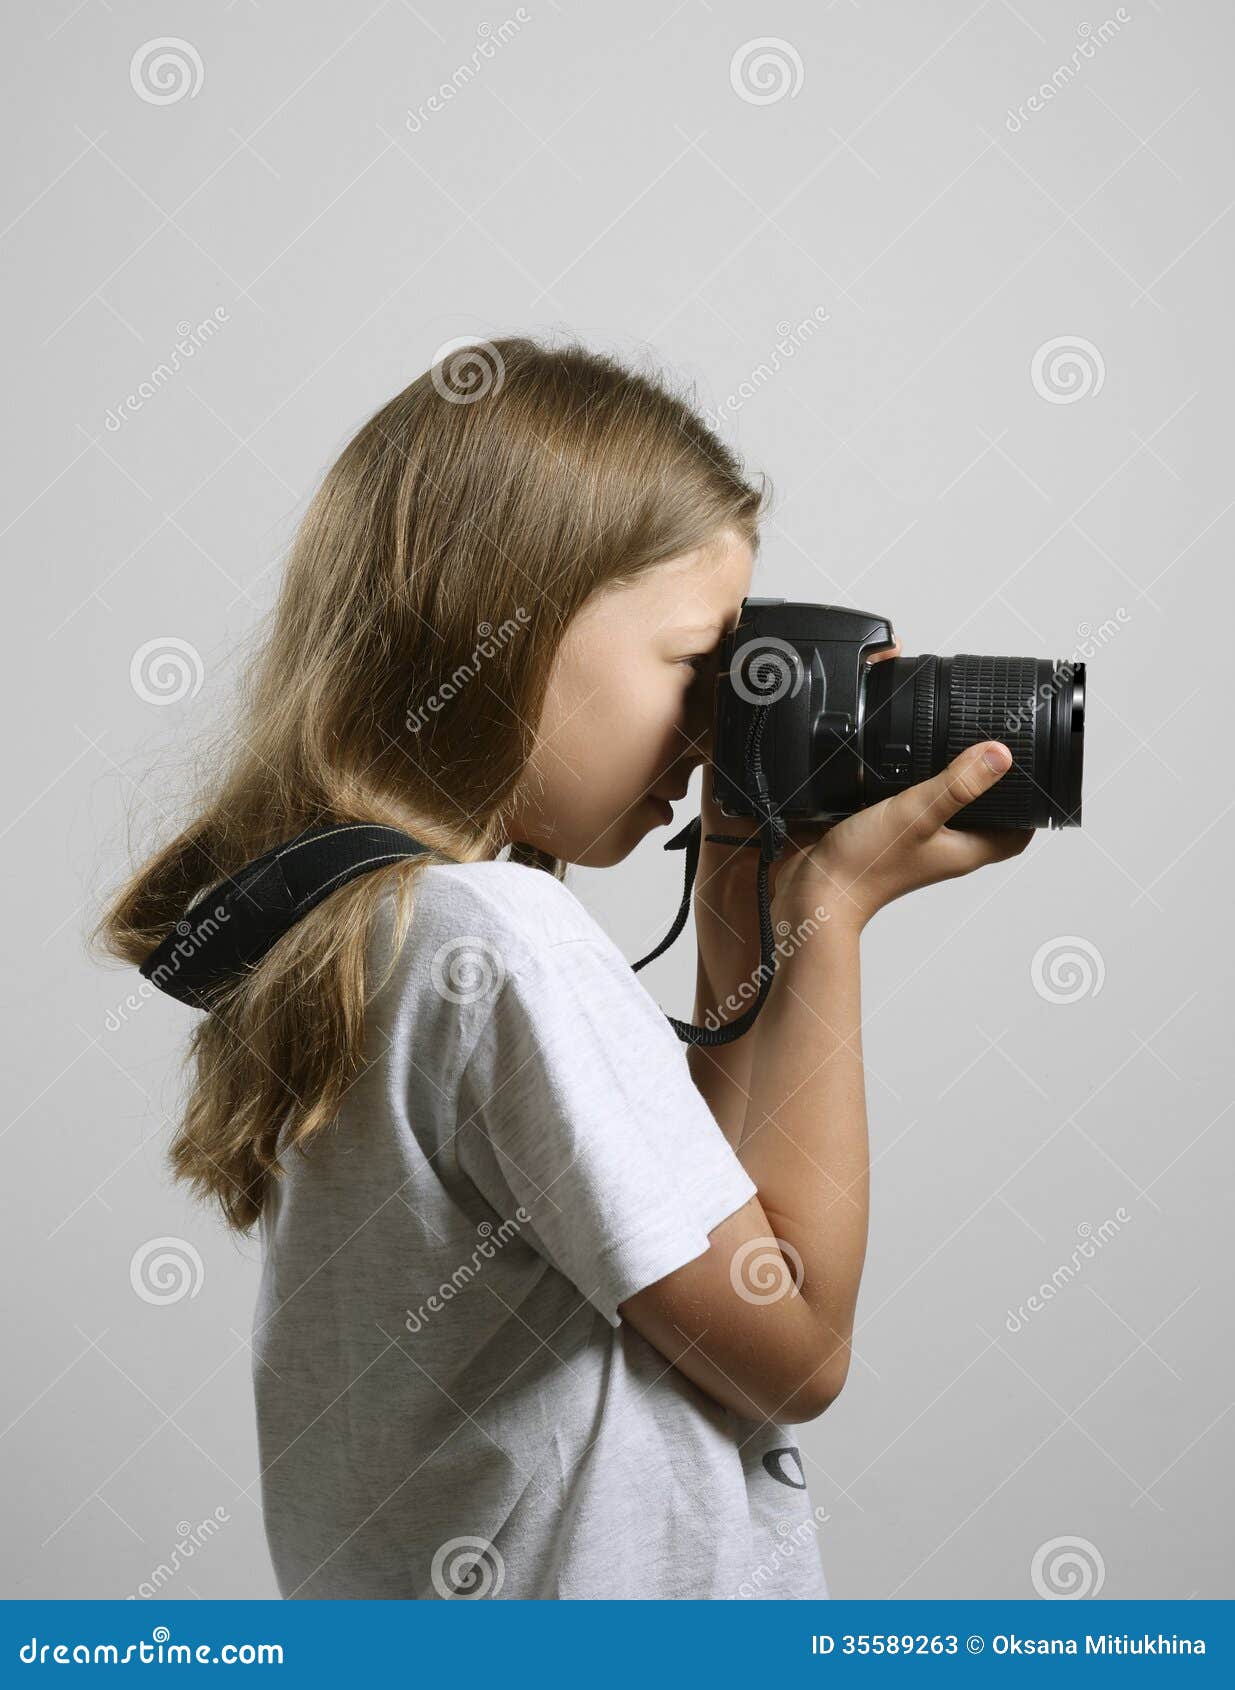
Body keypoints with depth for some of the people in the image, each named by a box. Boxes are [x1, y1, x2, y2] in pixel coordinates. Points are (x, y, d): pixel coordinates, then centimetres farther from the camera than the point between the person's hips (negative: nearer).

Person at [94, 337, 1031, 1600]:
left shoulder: (366, 918, 4)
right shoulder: (506, 944, -23)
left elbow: (690, 1236, 8)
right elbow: (791, 1351, -18)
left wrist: (738, 938, 1)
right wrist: (828, 917, -16)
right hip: (604, 1593, -8)